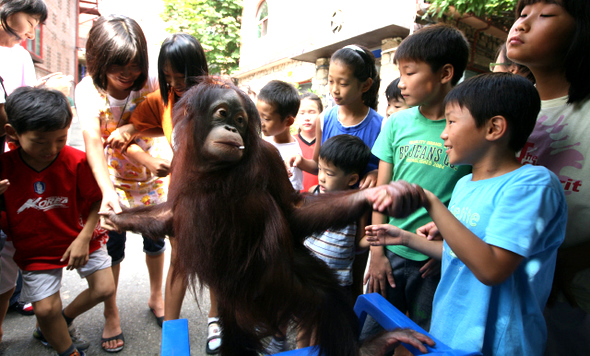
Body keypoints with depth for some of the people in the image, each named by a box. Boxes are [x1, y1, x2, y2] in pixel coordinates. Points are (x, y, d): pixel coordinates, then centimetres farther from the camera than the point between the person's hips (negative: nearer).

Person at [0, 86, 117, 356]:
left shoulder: (76, 161, -19)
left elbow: (96, 200, -12)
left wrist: (84, 238, -16)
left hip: (80, 238, 1)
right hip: (35, 250, 0)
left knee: (104, 288, 3)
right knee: (45, 308, 2)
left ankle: (64, 319, 33)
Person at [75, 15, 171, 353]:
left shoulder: (147, 84, -14)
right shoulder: (88, 90, -18)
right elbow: (93, 141, -31)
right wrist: (107, 191, -45)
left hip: (151, 175, 2)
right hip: (112, 177, -1)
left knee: (156, 236, 11)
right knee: (113, 242, 0)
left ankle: (156, 296, 35)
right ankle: (111, 313, 22)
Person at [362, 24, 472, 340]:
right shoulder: (397, 123, 0)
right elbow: (381, 189, 2)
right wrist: (377, 252, 1)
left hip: (438, 260, -2)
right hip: (391, 252, 3)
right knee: (372, 335, 14)